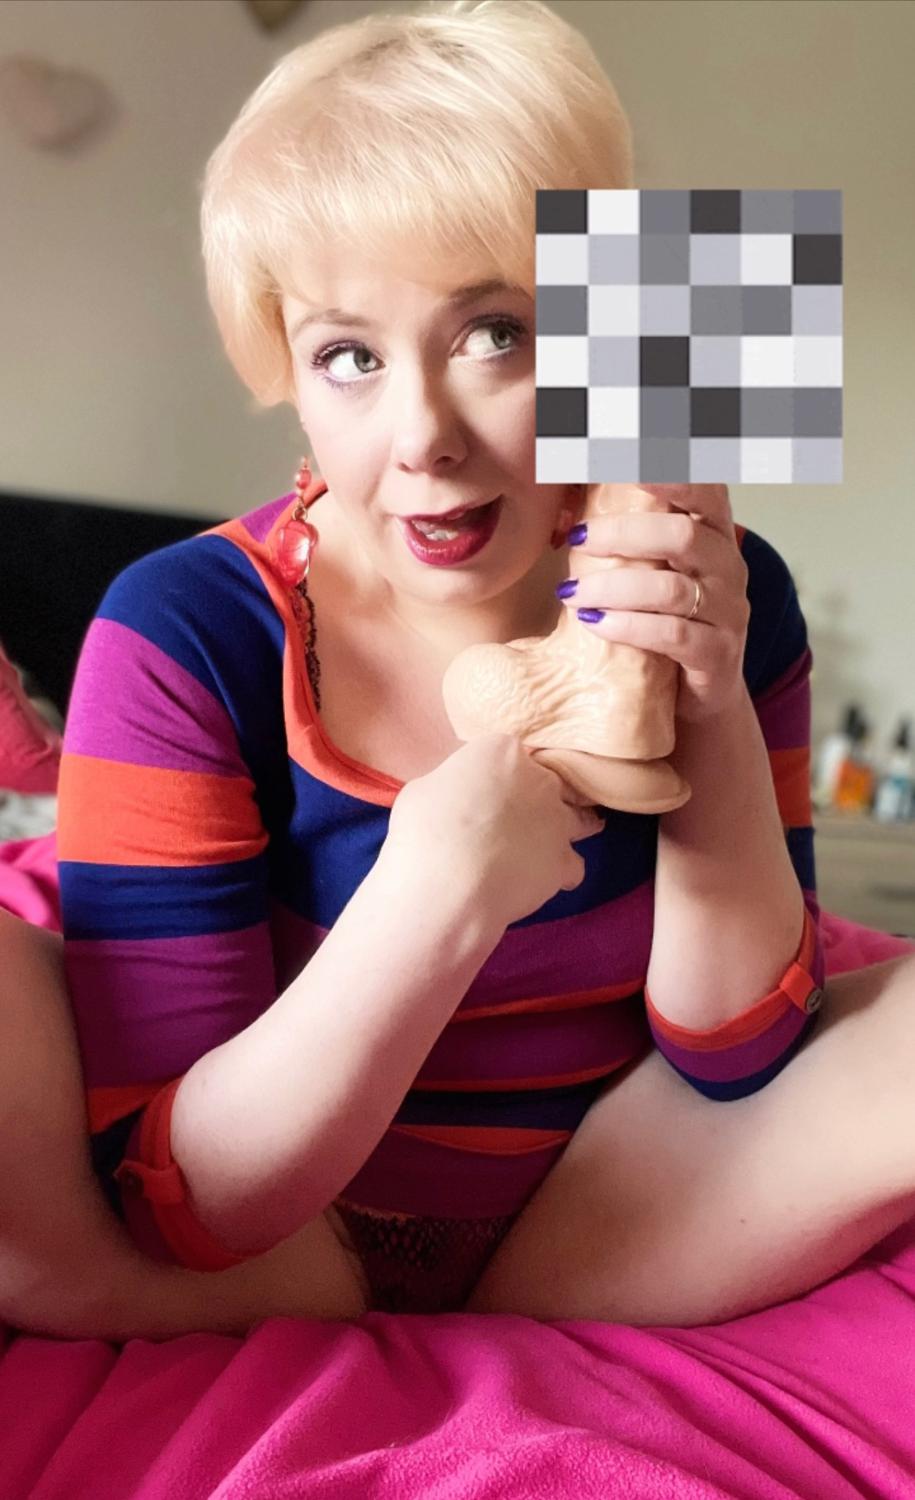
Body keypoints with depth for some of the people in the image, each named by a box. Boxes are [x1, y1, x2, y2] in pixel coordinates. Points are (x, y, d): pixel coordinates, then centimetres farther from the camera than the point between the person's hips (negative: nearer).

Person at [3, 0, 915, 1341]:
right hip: (262, 1234, 0)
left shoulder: (725, 608, -11)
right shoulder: (182, 640, -20)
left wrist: (718, 726, -24)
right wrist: (438, 900, -36)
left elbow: (741, 1063, -8)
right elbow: (178, 1207, -20)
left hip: (593, 1225, 1)